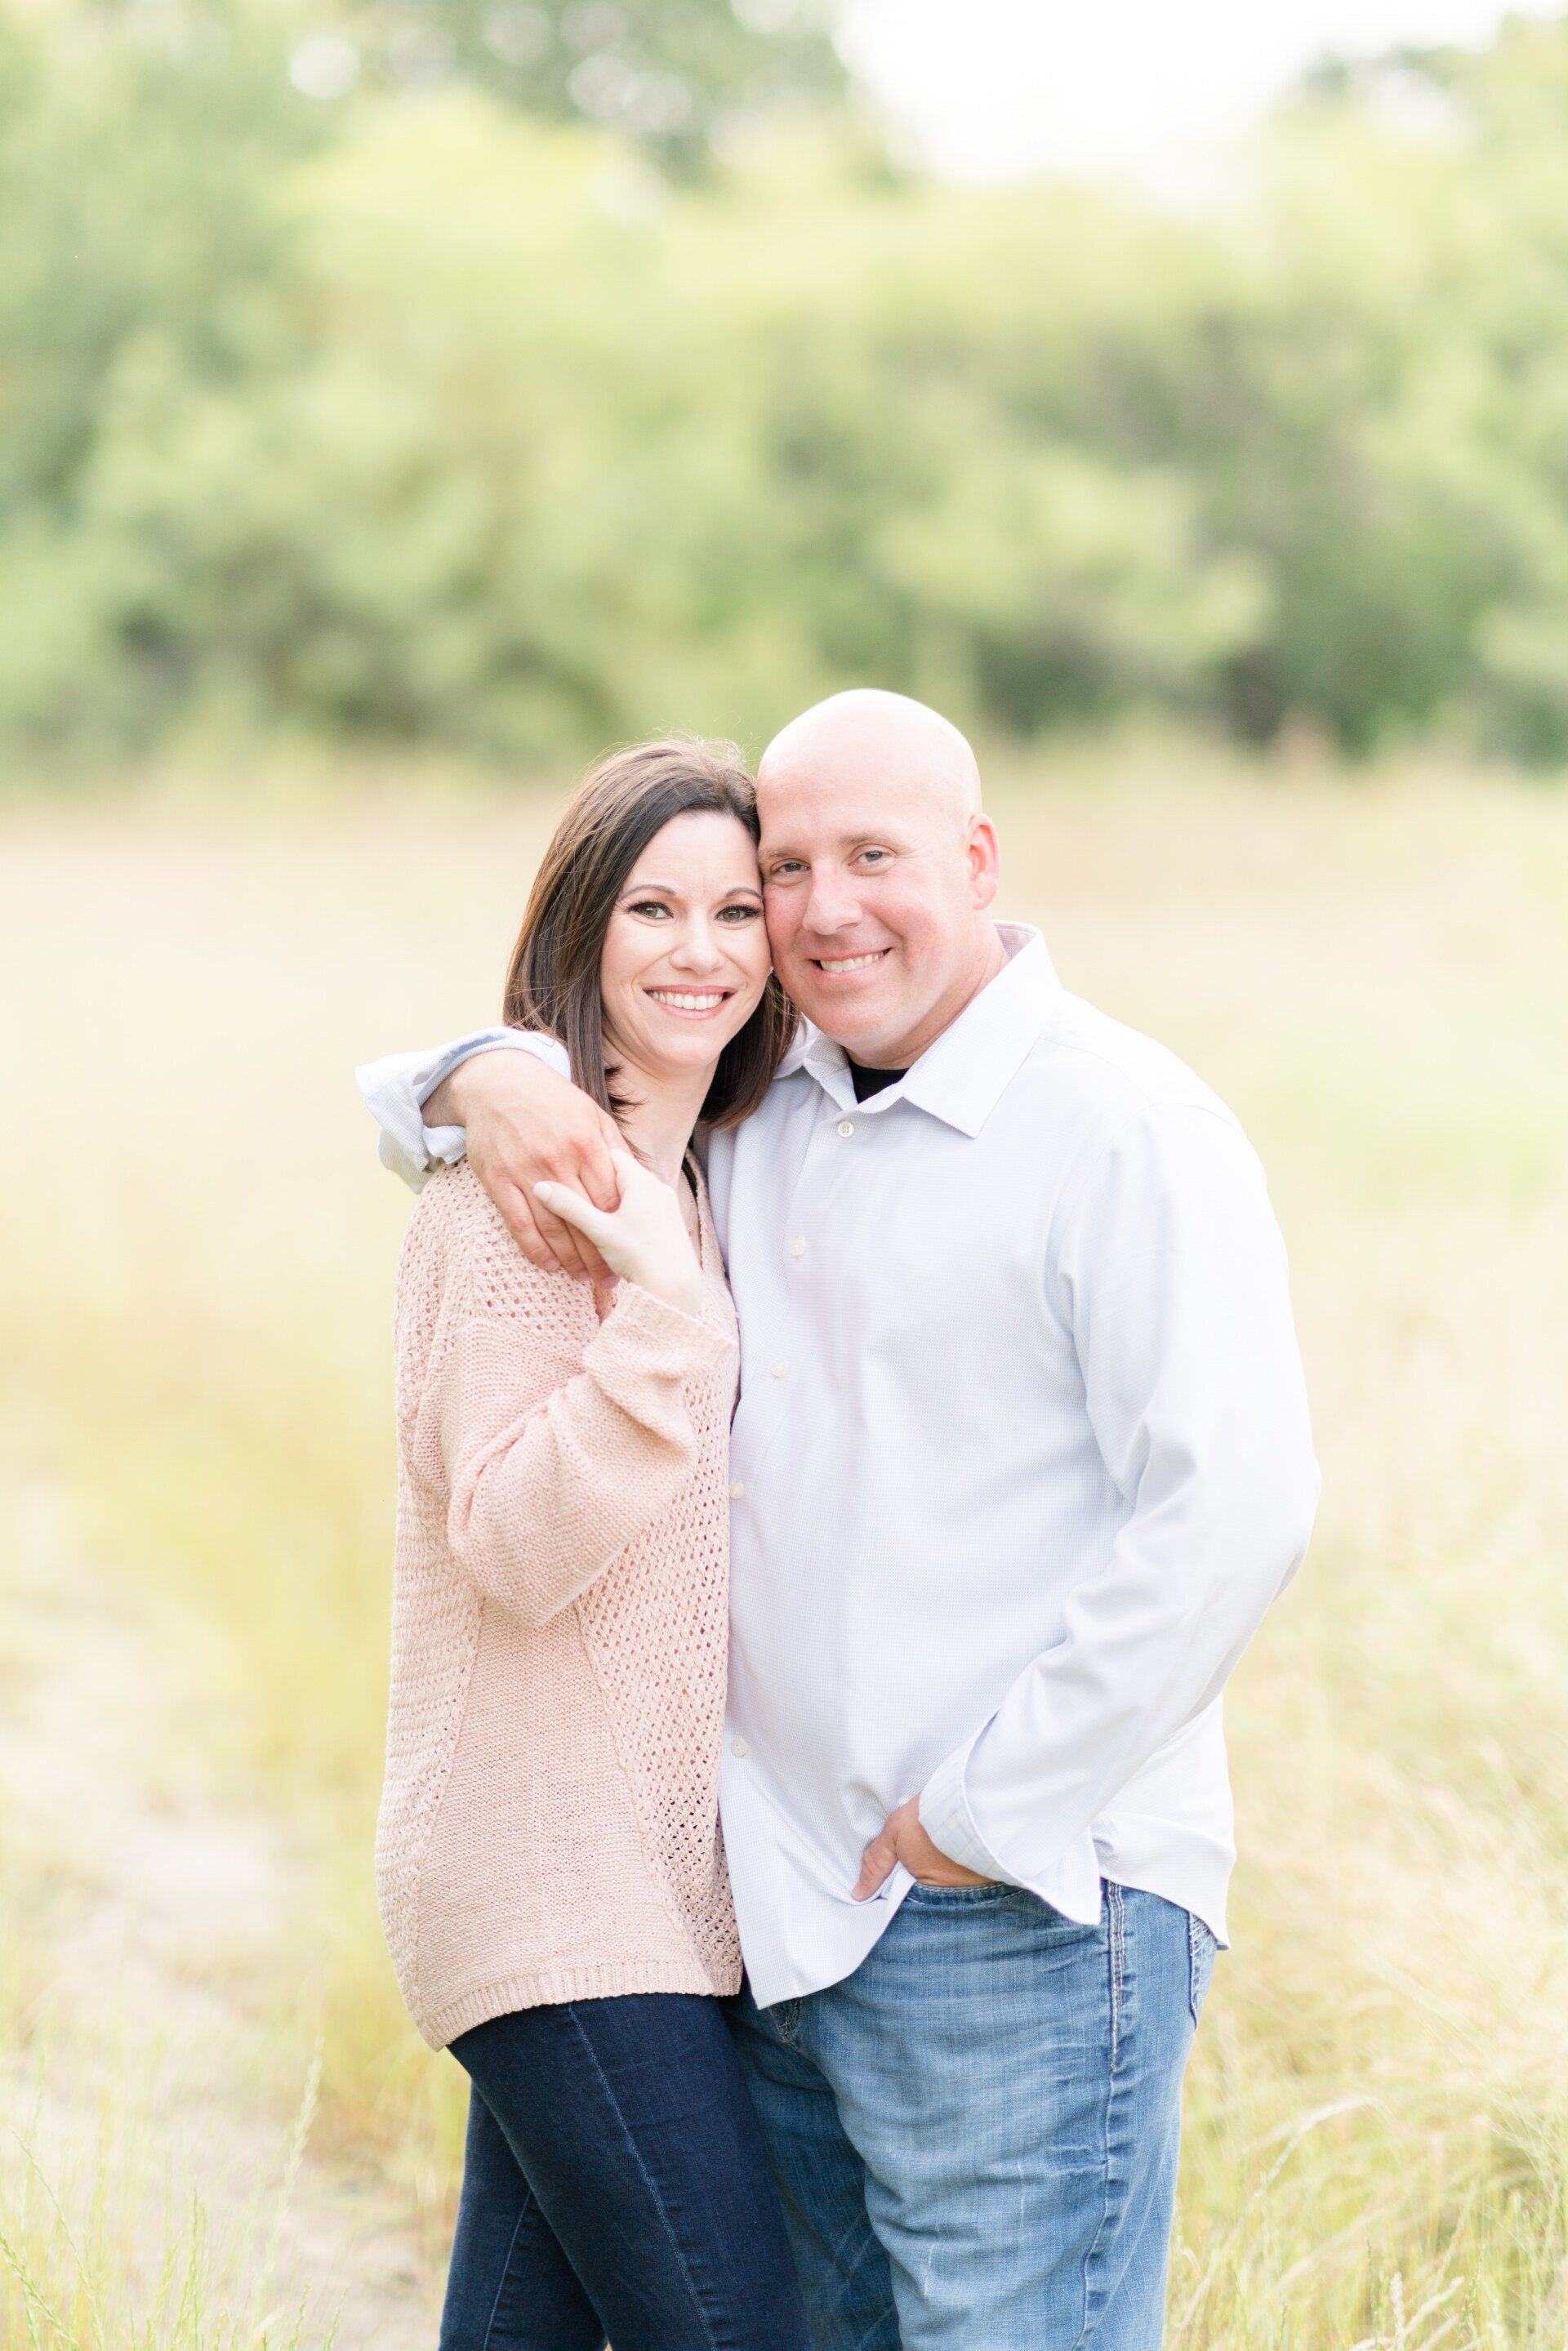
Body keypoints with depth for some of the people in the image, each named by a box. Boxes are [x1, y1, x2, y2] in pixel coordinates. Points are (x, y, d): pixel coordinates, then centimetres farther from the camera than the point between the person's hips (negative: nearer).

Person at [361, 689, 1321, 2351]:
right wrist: (485, 1086, -3)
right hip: (783, 1913, 7)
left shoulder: (1128, 1133, -10)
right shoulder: (751, 1113, 12)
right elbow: (406, 1101, 22)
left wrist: (989, 1810, -16)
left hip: (1021, 1919, -7)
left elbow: (1232, 1510, -19)